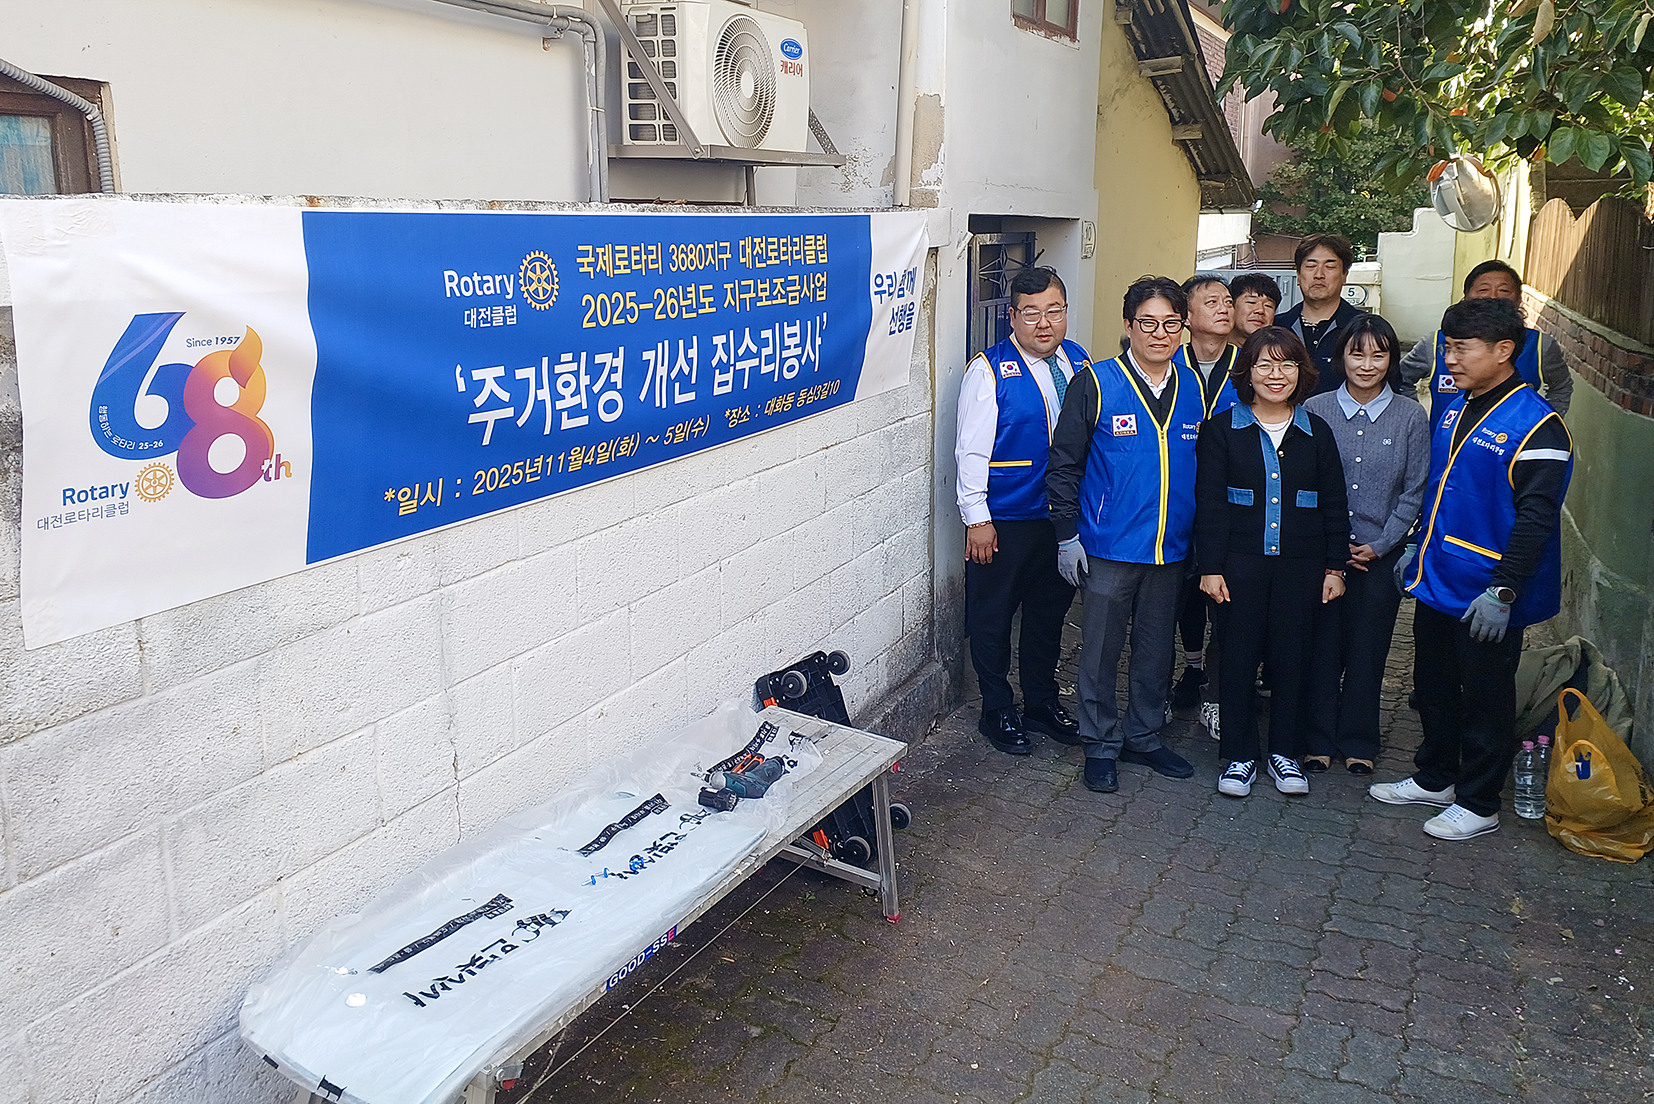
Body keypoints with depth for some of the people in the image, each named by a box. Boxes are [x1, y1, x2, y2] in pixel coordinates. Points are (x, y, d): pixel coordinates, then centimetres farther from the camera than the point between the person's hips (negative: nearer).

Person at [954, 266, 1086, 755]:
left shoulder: (1078, 361, 5)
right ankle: (998, 711, 24)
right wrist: (977, 517, -15)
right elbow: (972, 449, -12)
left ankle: (1042, 702, 35)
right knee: (993, 617, 7)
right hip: (1004, 522, -5)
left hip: (1064, 516, 6)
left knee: (1049, 612, 18)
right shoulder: (989, 370, -11)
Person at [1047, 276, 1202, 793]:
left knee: (1157, 648, 15)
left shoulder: (1194, 389, 5)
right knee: (1101, 649, 5)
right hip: (1109, 548, -4)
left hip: (1171, 549, 4)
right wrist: (1067, 536, -8)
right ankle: (1101, 744, 21)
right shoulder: (1096, 384, -7)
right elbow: (1064, 463, -5)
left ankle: (1144, 736, 32)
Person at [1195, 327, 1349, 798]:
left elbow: (1334, 506, 10)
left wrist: (1335, 567, 5)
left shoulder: (1317, 433, 7)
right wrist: (1210, 567, -9)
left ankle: (1285, 753, 23)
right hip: (1240, 564, -2)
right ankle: (1238, 756, 15)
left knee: (1292, 656, 8)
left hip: (1300, 565, 2)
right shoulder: (1222, 428, 0)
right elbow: (1209, 503, -3)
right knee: (1239, 656, 2)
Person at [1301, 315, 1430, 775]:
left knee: (1367, 651, 9)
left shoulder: (1410, 417, 0)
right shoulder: (1315, 410, -2)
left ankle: (1358, 743, 25)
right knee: (1321, 648, 5)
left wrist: (1380, 545, -6)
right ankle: (1318, 740, 20)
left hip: (1381, 555, 1)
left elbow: (1415, 492, 2)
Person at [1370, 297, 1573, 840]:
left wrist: (1504, 591, -24)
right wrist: (1420, 550, 19)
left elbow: (1536, 518, -21)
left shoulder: (1535, 425, -17)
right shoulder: (1456, 408, 7)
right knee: (1433, 686, 20)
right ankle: (1433, 778, 37)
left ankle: (1478, 803, 23)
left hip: (1486, 596, -8)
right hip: (1437, 581, 8)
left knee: (1486, 698, 8)